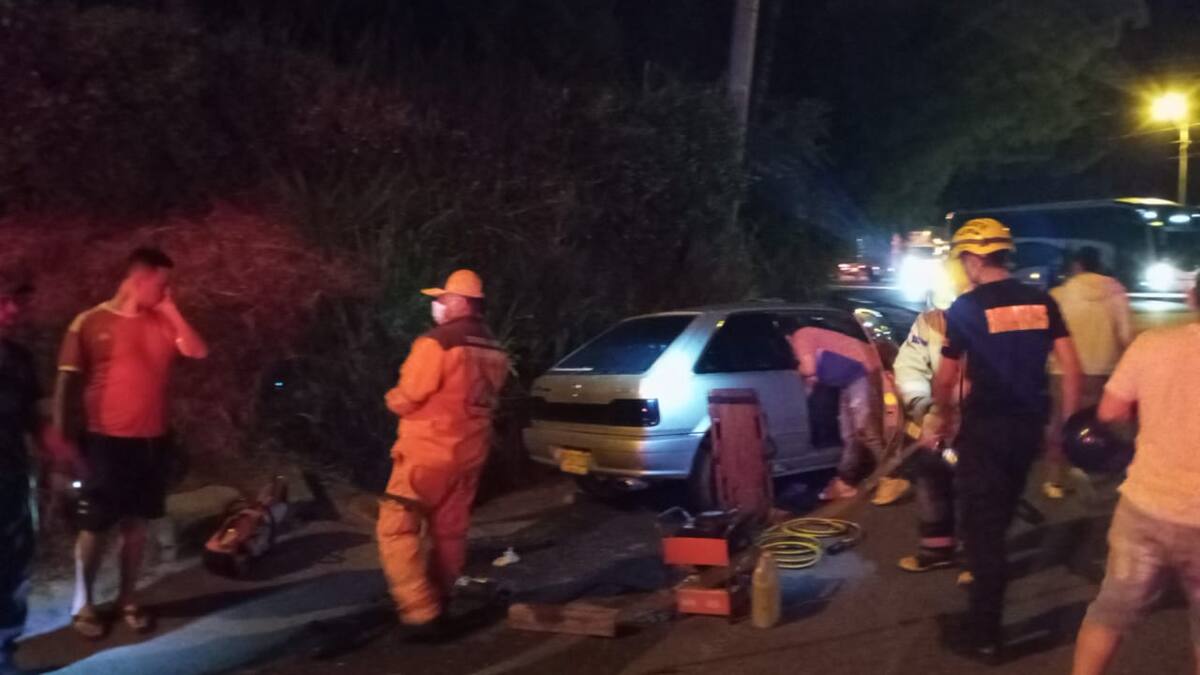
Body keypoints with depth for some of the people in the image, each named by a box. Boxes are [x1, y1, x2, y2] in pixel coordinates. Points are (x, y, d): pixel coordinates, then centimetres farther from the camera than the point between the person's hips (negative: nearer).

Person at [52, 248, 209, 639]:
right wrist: (63, 442, -6)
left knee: (136, 523, 12)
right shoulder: (90, 323, -5)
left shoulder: (162, 323, 8)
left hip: (152, 441, 4)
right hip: (106, 441, -4)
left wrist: (170, 310, -5)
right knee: (94, 526, 5)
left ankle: (128, 599, 25)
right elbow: (66, 385, -4)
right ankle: (83, 605, 21)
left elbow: (198, 352, -6)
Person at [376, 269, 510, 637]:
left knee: (396, 529, -2)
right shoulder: (494, 351, 8)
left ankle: (421, 612, -10)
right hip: (469, 453, 8)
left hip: (429, 451, -8)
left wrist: (392, 397, 9)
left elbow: (404, 400, -12)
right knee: (449, 532, 16)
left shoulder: (436, 344, -17)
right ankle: (437, 606, 27)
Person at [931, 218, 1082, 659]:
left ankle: (985, 634, 5)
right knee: (1001, 512, 25)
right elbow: (1071, 368, 2)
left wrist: (945, 419, 11)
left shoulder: (966, 308, -9)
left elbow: (946, 379, -6)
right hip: (1029, 423, 5)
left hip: (984, 425, -5)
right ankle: (985, 567, 45)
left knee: (981, 523, 1)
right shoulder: (1042, 301, 4)